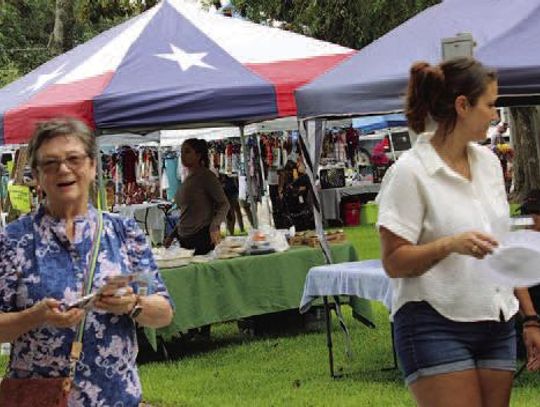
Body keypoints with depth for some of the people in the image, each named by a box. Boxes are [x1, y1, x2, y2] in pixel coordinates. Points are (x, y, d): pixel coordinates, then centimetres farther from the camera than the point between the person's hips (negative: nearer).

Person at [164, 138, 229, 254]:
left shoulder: (206, 176, -6)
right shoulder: (187, 179, 18)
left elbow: (223, 204, -10)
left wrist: (214, 226, -26)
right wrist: (172, 236, 21)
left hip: (203, 238, -8)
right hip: (185, 239, 8)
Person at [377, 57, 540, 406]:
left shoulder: (488, 162, 12)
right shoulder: (411, 171, -9)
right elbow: (393, 262, -12)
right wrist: (451, 244, -27)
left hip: (496, 324, 7)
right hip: (435, 327, -7)